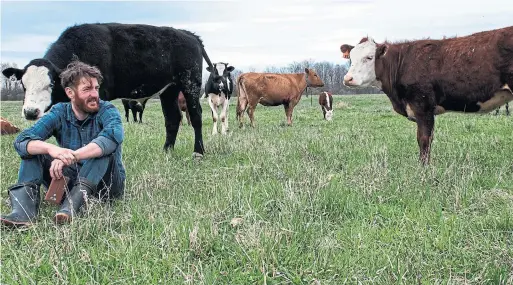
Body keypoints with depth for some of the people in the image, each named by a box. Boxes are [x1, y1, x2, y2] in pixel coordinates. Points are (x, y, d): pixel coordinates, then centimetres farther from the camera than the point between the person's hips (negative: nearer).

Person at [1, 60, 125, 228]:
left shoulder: (107, 111, -11)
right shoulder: (60, 113, -3)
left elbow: (113, 136, -36)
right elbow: (21, 141, -18)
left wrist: (72, 156, -48)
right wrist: (51, 148, -40)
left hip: (106, 183, -3)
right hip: (71, 181, 3)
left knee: (106, 146, -29)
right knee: (33, 148, -10)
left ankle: (74, 203, -42)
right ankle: (24, 207, -31)